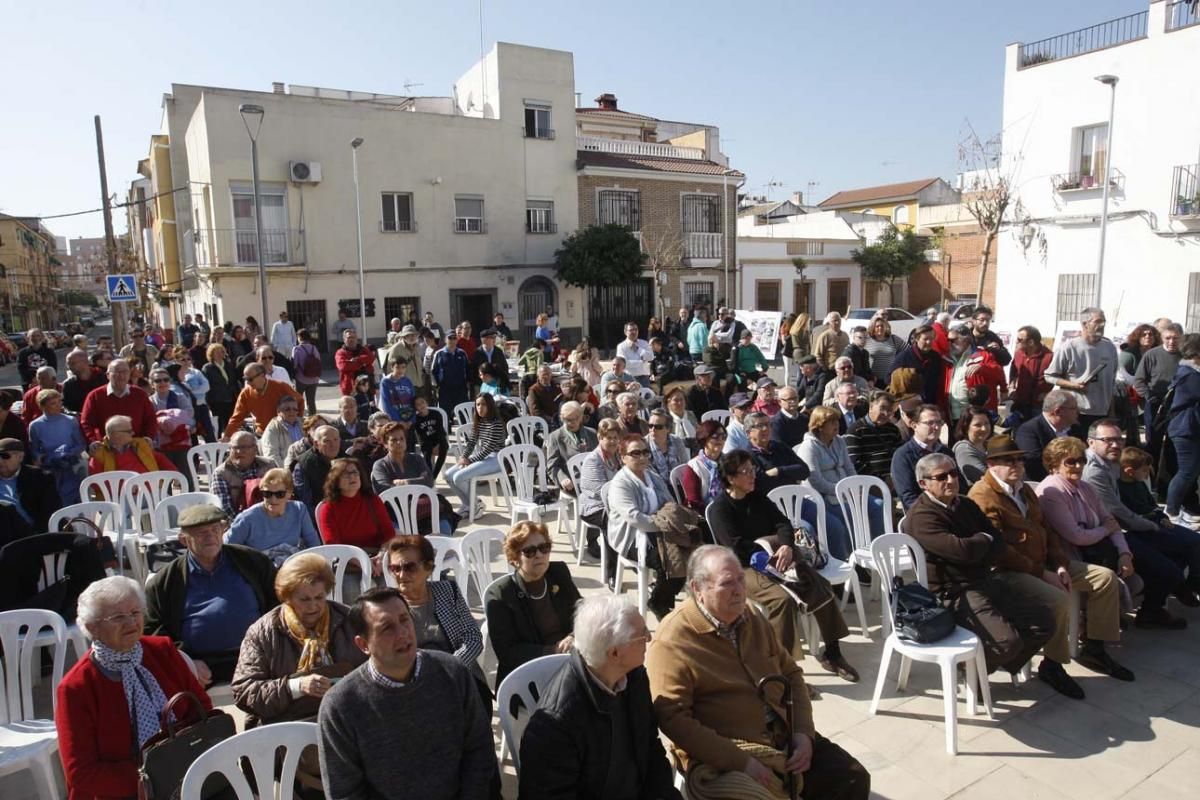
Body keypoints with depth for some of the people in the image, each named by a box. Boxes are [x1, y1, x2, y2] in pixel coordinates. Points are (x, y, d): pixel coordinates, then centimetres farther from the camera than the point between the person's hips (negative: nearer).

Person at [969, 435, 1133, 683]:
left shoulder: (1025, 489, 16)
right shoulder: (982, 496, -16)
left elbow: (1046, 529, 16)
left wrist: (1060, 566, 1)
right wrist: (1042, 573, -18)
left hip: (1044, 564, 10)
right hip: (1010, 571, -10)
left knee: (1106, 577, 5)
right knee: (1058, 599, -32)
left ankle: (1094, 649, 13)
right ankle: (1053, 664, -9)